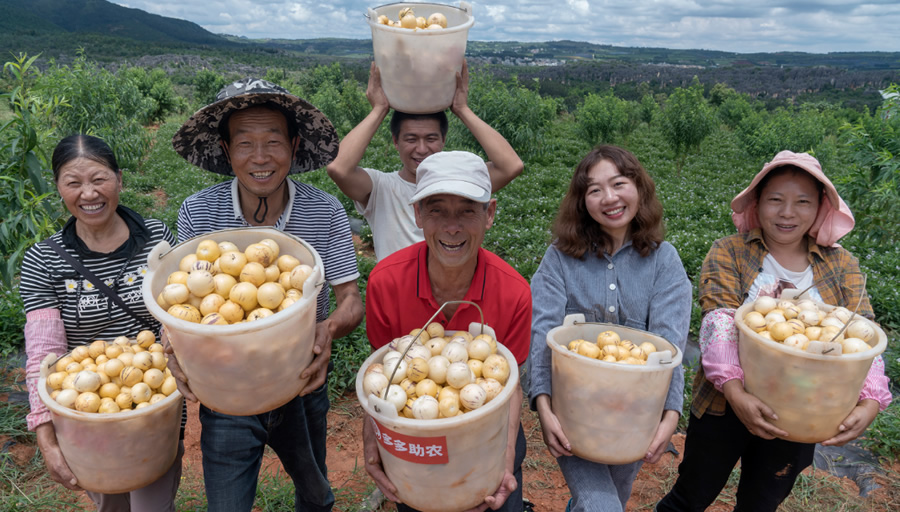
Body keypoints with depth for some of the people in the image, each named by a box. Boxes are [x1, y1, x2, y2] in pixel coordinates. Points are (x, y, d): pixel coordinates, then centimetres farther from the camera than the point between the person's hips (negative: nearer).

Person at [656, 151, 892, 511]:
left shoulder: (841, 265, 1)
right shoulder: (729, 252, -7)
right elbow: (719, 323, -19)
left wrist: (869, 403, -25)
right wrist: (734, 390, -33)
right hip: (726, 406, -2)